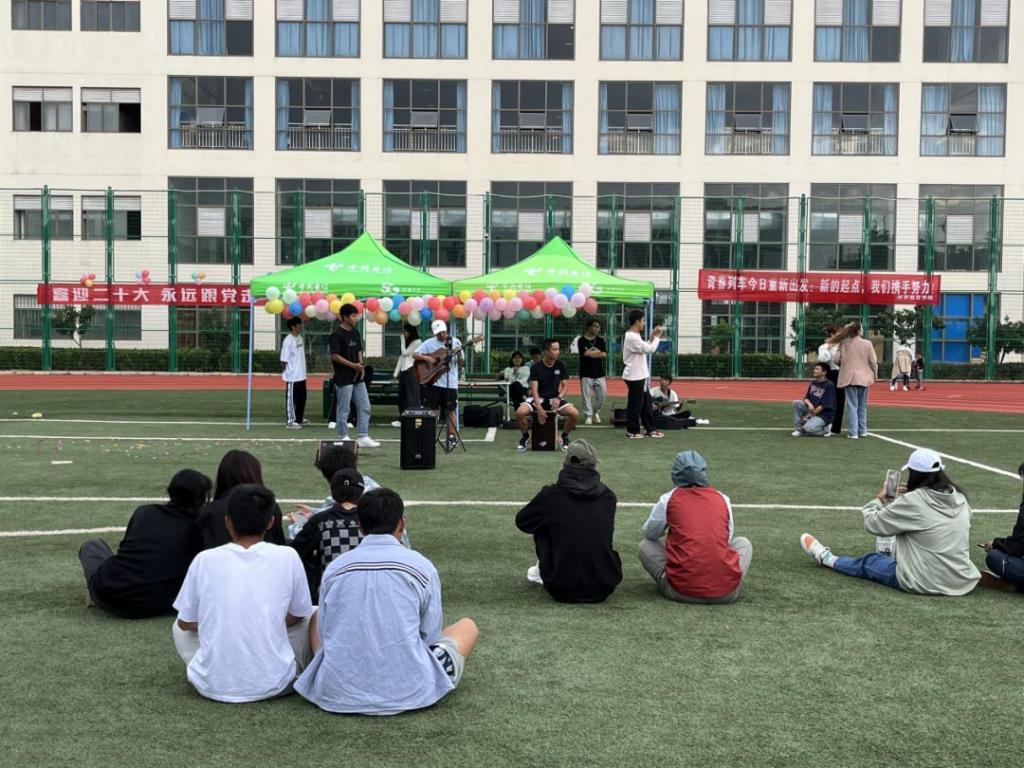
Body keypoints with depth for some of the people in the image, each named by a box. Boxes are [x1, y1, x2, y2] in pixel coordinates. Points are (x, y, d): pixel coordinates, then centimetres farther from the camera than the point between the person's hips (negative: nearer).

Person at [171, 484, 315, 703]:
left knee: (179, 627, 29)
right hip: (273, 684, -2)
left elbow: (186, 623, 9)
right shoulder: (287, 557, -7)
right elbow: (297, 616, 8)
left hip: (213, 686, 2)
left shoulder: (204, 560, -4)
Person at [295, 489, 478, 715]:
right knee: (468, 626, 22)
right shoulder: (421, 566, -4)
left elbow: (324, 635, 10)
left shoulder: (334, 568, 2)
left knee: (315, 616, 30)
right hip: (409, 693, -1)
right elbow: (431, 637, 4)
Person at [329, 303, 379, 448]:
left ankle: (363, 437, 11)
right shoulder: (337, 334, -12)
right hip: (344, 379, -8)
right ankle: (344, 438, 12)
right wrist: (353, 365, -16)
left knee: (364, 407, 6)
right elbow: (335, 356, -16)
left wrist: (361, 366, 1)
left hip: (358, 377, 8)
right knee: (343, 409, 2)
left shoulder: (355, 333, 11)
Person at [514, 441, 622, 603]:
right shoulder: (608, 496, 2)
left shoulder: (551, 495, -6)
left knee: (540, 528, 17)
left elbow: (521, 521, 12)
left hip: (563, 591, -2)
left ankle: (543, 573, 29)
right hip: (603, 590, 2)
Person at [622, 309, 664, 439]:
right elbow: (649, 349, -18)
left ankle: (649, 429, 19)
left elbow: (645, 348, 18)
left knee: (646, 403, 13)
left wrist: (652, 337, 8)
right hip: (634, 376, -10)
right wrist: (657, 337, -4)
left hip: (640, 375, 10)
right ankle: (632, 431, 8)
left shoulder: (634, 336, 14)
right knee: (635, 404, -1)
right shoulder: (632, 337, -19)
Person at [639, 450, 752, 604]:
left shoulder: (669, 499, 3)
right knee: (743, 543, 29)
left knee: (646, 546, 22)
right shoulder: (723, 499, 9)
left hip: (682, 591, -1)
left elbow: (648, 533, 18)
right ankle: (736, 586, 11)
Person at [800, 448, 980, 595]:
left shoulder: (912, 502, -18)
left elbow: (872, 523, -7)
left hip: (926, 583, -5)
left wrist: (879, 499, 10)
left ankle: (826, 558, 40)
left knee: (869, 562, 19)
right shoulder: (959, 498, 0)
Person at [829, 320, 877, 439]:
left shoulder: (844, 344, -2)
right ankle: (862, 431, 19)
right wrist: (875, 375, 13)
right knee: (862, 406, 14)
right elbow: (873, 361, -2)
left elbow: (836, 359, 0)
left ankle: (853, 432, -5)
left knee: (852, 405, 0)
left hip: (849, 377, 0)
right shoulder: (867, 343, -4)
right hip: (863, 378, 0)